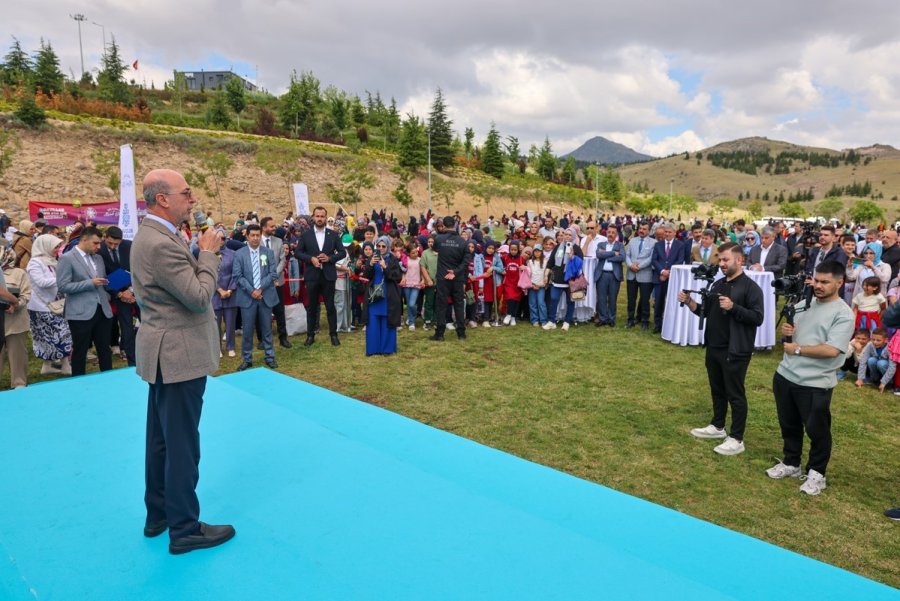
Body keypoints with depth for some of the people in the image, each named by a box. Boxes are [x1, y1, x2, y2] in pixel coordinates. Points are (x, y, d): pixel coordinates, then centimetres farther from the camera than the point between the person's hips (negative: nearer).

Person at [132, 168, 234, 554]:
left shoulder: (152, 235, 10)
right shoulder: (161, 243, -23)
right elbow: (200, 297, -23)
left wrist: (199, 253, 2)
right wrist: (208, 253, -13)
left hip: (167, 354, 11)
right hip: (179, 356, -11)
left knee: (161, 439, 20)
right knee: (182, 445, 1)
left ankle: (158, 514, 35)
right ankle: (184, 529, 14)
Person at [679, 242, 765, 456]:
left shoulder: (750, 287, -12)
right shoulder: (718, 284, 11)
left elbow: (758, 318, -18)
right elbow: (706, 311, 15)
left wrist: (733, 307, -28)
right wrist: (689, 302, -2)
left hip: (735, 351, -7)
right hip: (713, 348, 7)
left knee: (735, 394, 2)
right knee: (717, 390, 19)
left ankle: (736, 439, 11)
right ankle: (717, 426, 35)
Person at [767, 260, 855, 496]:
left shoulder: (843, 314, -13)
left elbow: (832, 350, -24)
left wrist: (797, 349, -14)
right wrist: (787, 330, -2)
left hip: (816, 383, -7)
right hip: (785, 375, 7)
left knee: (817, 430, 9)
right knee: (788, 425, 19)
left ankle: (816, 474, 26)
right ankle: (791, 463, 36)